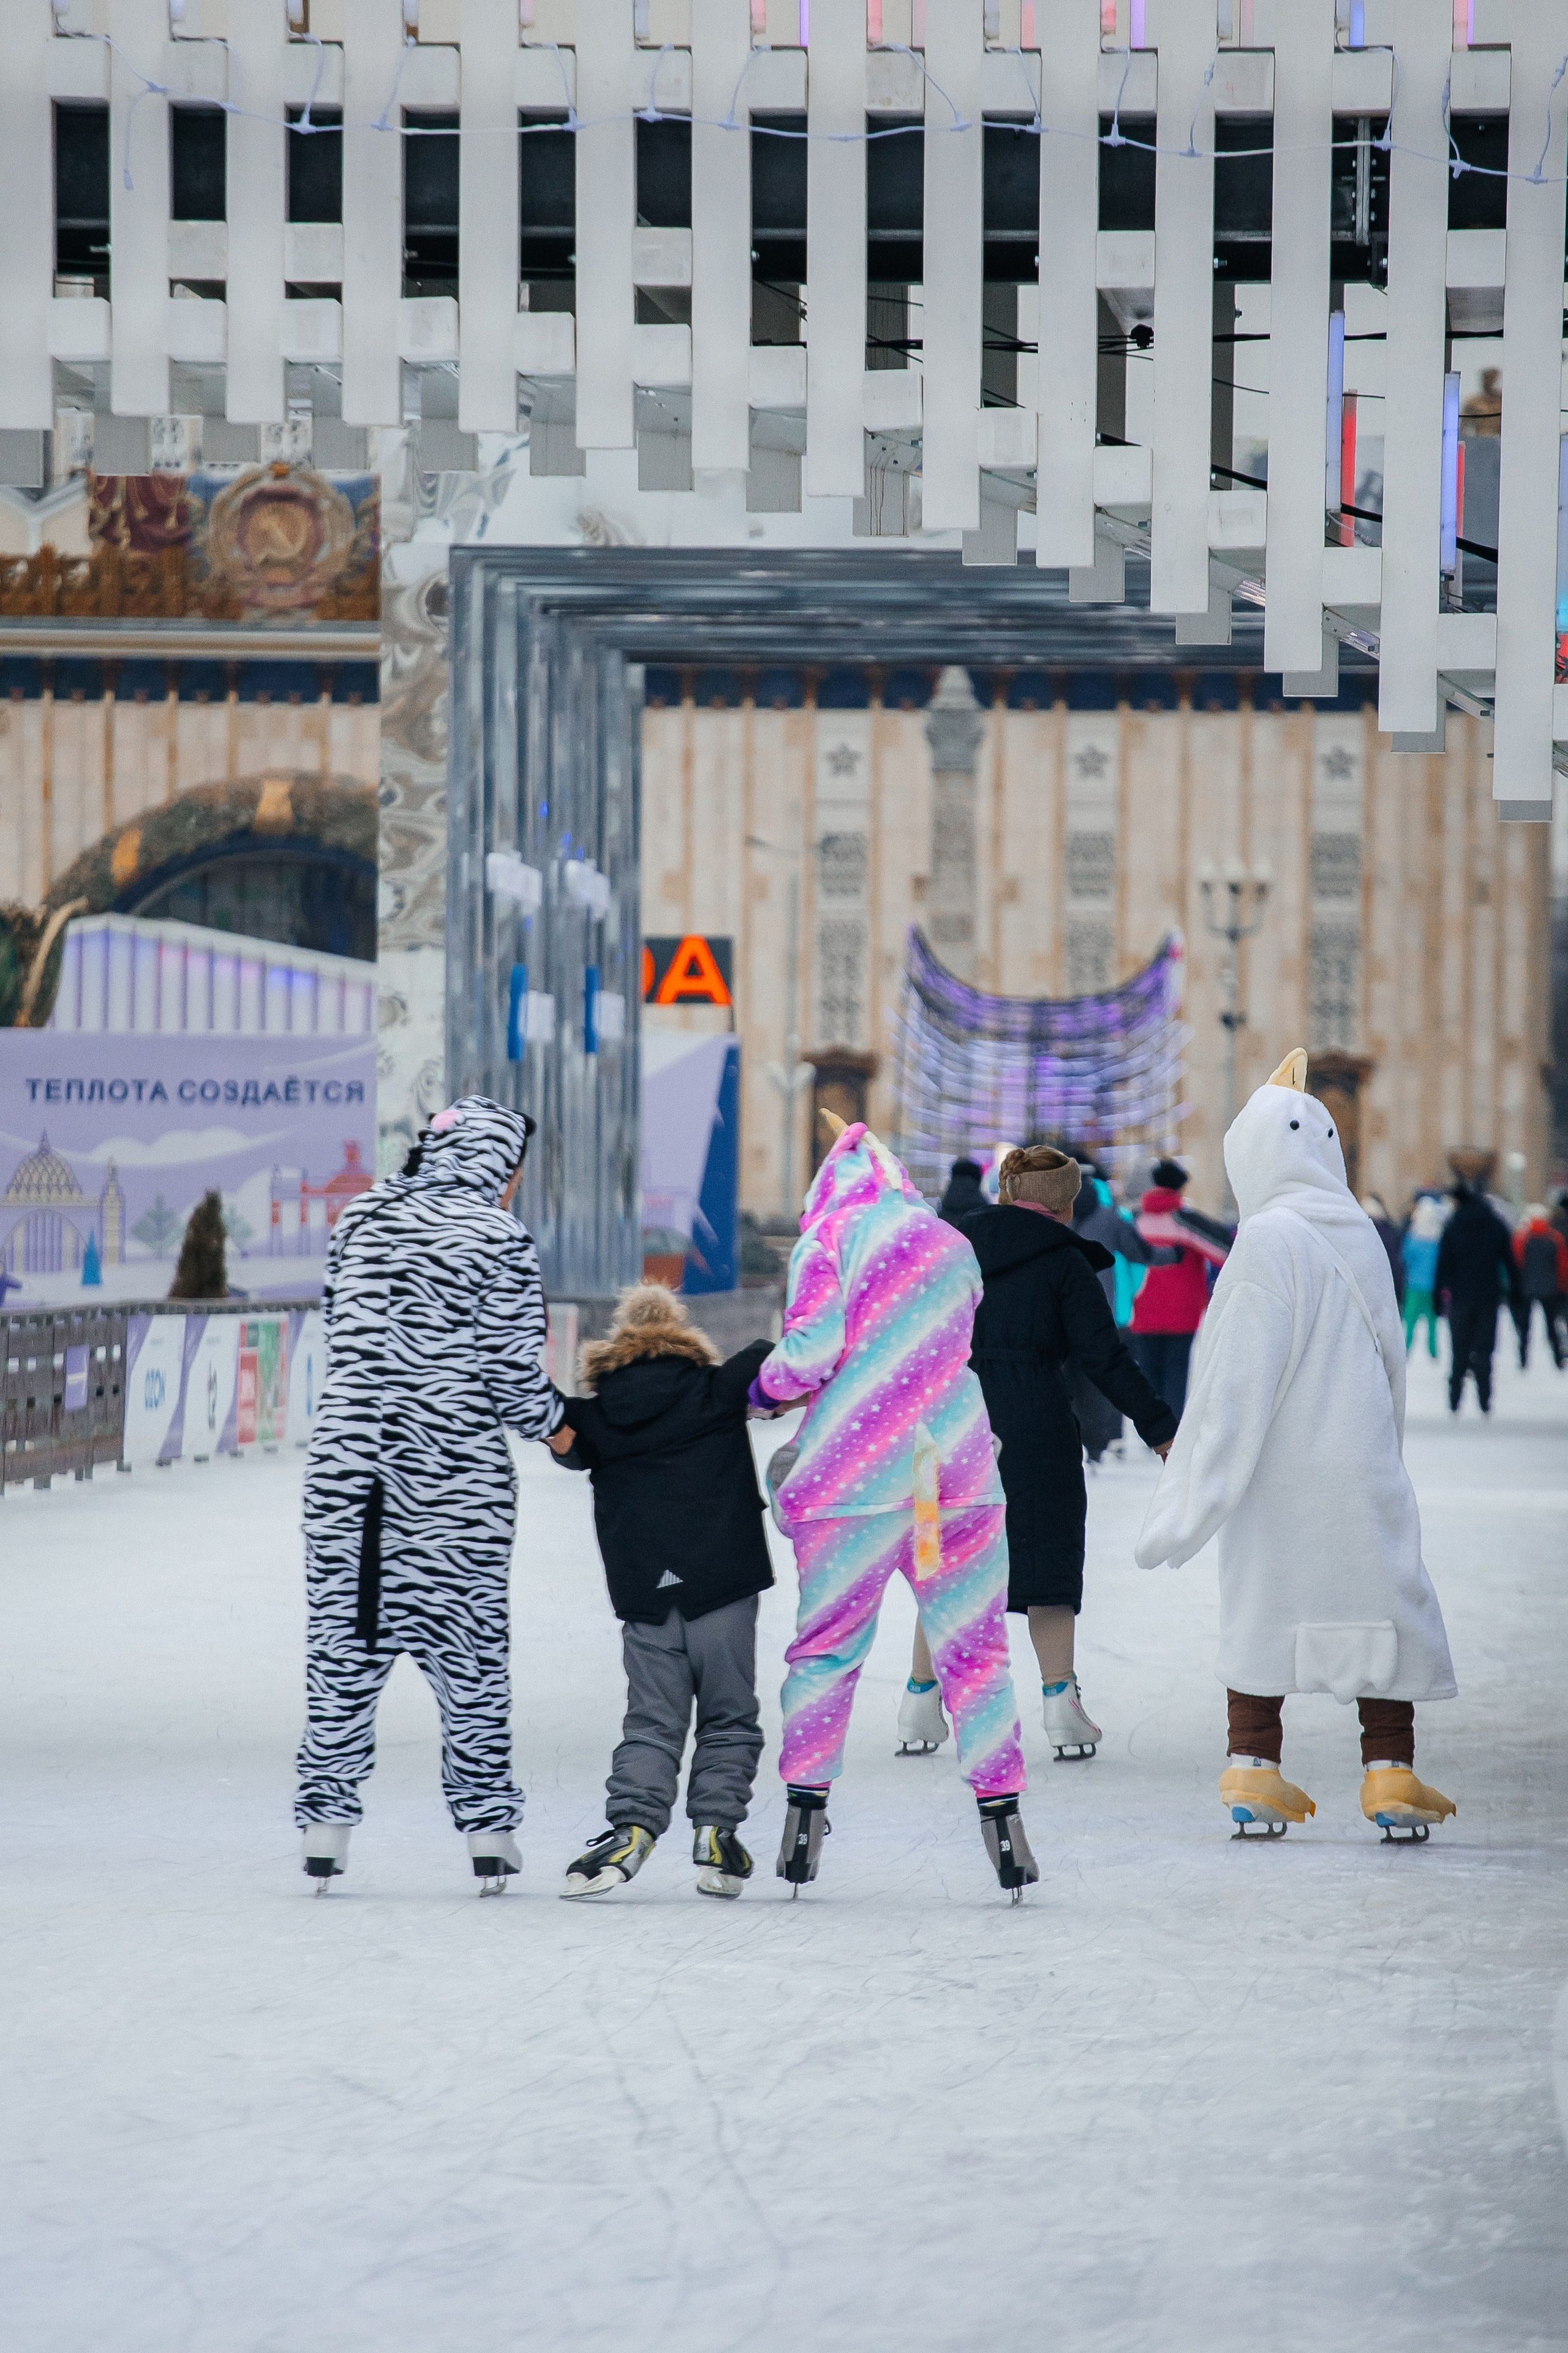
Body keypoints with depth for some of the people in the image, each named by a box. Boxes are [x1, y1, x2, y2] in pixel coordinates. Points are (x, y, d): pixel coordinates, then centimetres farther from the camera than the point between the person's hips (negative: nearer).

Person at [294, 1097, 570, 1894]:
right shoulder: (499, 1239, -8)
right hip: (454, 1477, -3)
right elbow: (512, 1374, -8)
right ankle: (488, 1831, 10)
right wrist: (555, 1425, 10)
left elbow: (339, 1321, 13)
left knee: (344, 1637, 8)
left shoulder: (361, 1219, 6)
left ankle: (325, 1822, 5)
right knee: (467, 1642, 6)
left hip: (346, 1463, 3)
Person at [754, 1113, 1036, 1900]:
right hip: (957, 1470, 3)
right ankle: (1000, 1813, -3)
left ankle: (805, 1810, 3)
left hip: (853, 1472, -3)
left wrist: (761, 1388, 10)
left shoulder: (827, 1238, 1)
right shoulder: (954, 1245, 15)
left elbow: (811, 1352, -8)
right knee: (973, 1649, 4)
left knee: (826, 1646, 6)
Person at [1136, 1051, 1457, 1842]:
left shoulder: (1270, 1239, -13)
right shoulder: (1360, 1235, 5)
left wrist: (1201, 1489, -13)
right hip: (1365, 1467, 4)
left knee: (1263, 1611, 6)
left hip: (1279, 1474, -4)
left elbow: (1241, 1374, -16)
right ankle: (1390, 1771, 3)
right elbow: (1387, 1356, 11)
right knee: (1381, 1604, 8)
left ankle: (1253, 1773, 5)